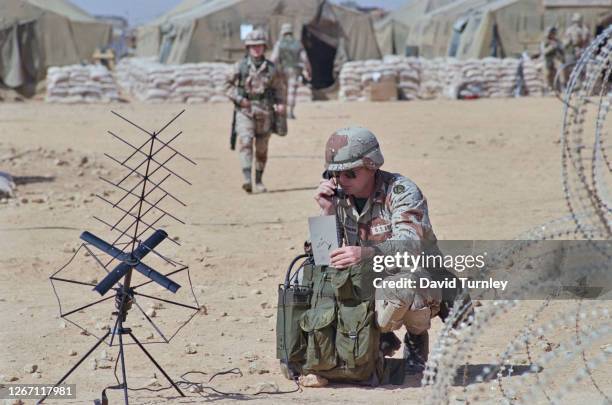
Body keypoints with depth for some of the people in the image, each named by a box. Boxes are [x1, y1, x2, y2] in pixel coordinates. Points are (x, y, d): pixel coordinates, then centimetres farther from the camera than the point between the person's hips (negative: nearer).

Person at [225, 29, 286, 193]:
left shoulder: (271, 68, 5)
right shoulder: (240, 67, 2)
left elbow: (278, 89, 12)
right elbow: (229, 85, 7)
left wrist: (280, 104, -5)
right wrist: (239, 98, -9)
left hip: (264, 112, 2)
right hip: (245, 111, -2)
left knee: (262, 148, 8)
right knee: (245, 143, -18)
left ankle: (259, 181, 23)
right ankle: (247, 179, -27)